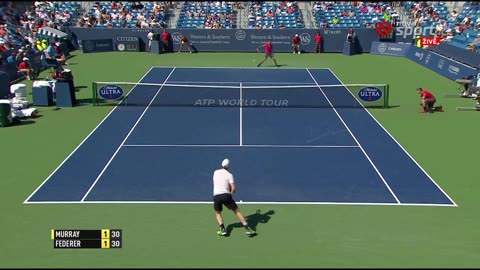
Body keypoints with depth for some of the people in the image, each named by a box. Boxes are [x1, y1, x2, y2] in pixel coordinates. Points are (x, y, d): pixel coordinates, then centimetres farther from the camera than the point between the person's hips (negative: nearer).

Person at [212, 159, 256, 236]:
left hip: (216, 196, 2)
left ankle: (222, 229, 5)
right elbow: (234, 188, -6)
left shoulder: (215, 172, 16)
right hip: (226, 195, -2)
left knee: (218, 213, 25)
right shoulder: (229, 175, 4)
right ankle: (247, 229, 2)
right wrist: (231, 192, 15)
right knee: (237, 211, 9)